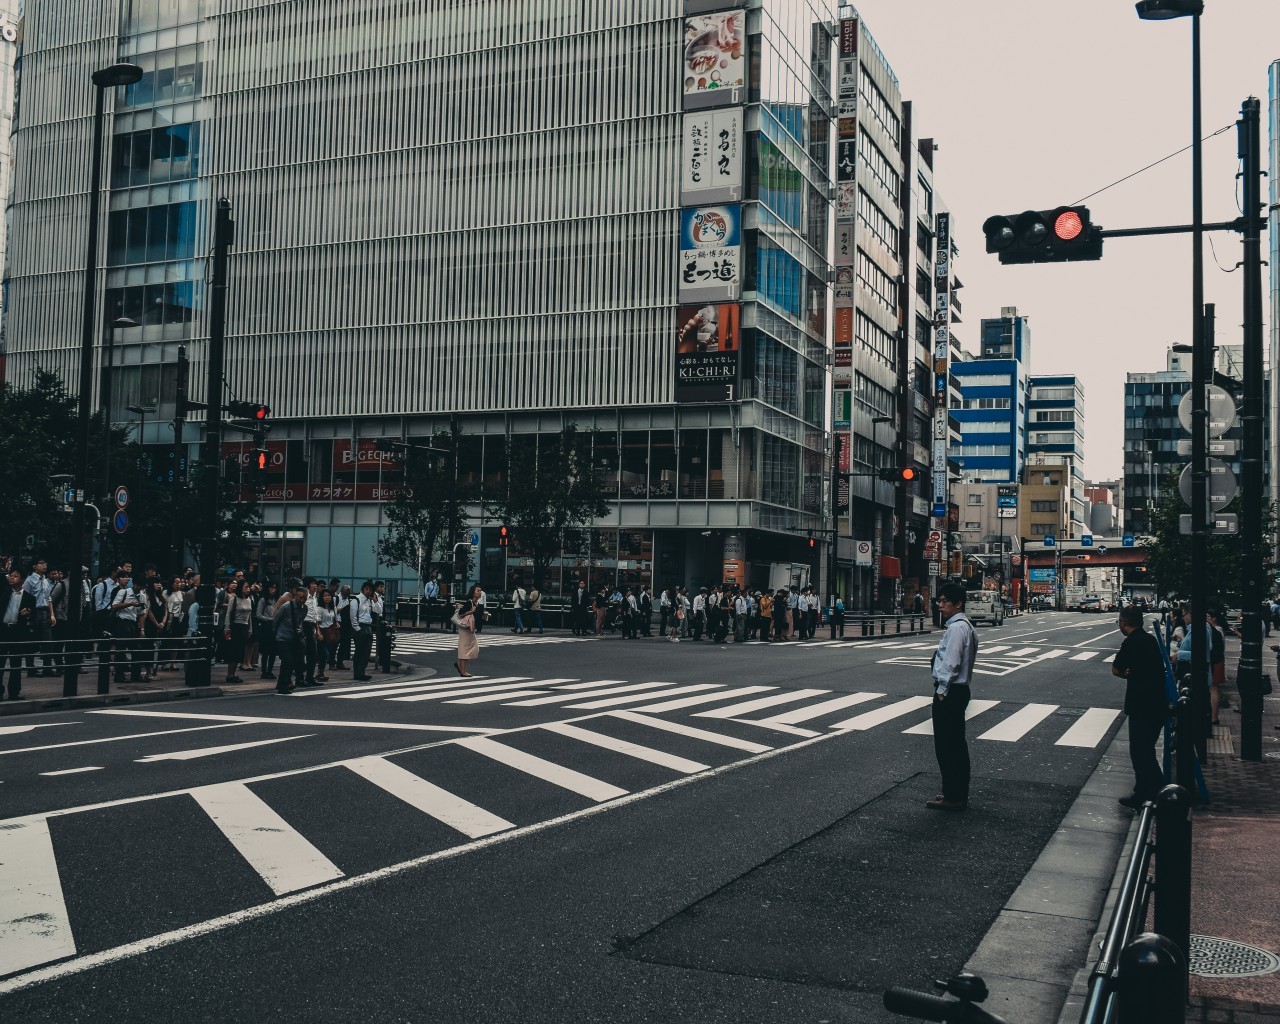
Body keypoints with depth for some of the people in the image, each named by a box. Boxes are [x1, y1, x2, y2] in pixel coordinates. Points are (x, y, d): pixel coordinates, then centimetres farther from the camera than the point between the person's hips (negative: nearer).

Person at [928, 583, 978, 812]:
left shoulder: (956, 628, -18)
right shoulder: (966, 626, 15)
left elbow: (951, 663, -23)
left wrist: (941, 690, -17)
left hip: (949, 692, -11)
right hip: (960, 689, 11)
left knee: (946, 745, -4)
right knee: (957, 743, 16)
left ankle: (952, 797, 1)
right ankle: (959, 793, 24)